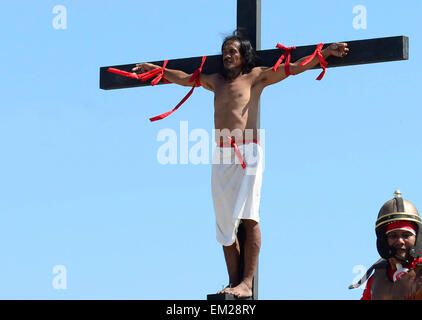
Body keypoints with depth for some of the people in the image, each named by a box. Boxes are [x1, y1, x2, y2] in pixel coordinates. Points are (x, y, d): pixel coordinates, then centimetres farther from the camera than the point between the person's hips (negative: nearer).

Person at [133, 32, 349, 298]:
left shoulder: (256, 77, 9)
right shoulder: (216, 81, 23)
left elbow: (295, 68, 4)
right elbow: (184, 78, 38)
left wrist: (327, 52, -5)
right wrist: (154, 69, 44)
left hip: (247, 153, -6)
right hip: (222, 156, 6)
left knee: (249, 218, -13)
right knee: (225, 222, 3)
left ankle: (246, 284, -18)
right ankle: (234, 283, 6)